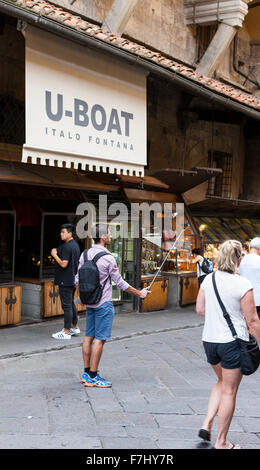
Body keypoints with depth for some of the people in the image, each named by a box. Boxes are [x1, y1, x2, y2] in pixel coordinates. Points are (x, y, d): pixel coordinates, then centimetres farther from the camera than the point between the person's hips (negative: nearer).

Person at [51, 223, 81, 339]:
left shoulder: (67, 246, -18)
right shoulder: (75, 245, 13)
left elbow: (64, 264, -22)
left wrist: (54, 255, -11)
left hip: (65, 281, -10)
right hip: (73, 279, 10)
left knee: (67, 305, -6)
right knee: (71, 304, 18)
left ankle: (66, 332, -2)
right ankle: (74, 327, 28)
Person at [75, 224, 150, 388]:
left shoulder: (85, 254, 5)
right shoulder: (108, 258, -15)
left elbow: (78, 279, 11)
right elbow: (120, 283, -9)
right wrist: (139, 293, 2)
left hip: (89, 302, 8)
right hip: (104, 303, -8)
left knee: (89, 337, 12)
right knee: (100, 339, -4)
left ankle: (87, 373, 19)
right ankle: (93, 377, -2)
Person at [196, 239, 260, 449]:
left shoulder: (208, 279, 0)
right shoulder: (243, 284, -16)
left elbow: (200, 309, 9)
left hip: (209, 340, 6)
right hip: (233, 342, -5)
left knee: (222, 383, 27)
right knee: (229, 391, 8)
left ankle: (207, 423, 15)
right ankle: (221, 442, 18)